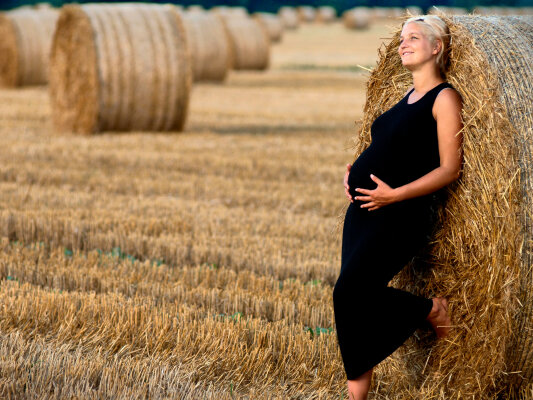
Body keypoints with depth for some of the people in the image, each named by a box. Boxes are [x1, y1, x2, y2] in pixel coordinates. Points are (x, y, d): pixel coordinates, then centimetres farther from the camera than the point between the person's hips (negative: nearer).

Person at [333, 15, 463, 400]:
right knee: (360, 296, 3)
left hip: (400, 214, -8)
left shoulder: (444, 98, -7)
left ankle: (431, 309, 5)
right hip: (364, 208, 8)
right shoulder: (407, 97, 17)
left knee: (350, 292, -16)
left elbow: (450, 169, -13)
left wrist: (394, 194, -19)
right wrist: (355, 171, 9)